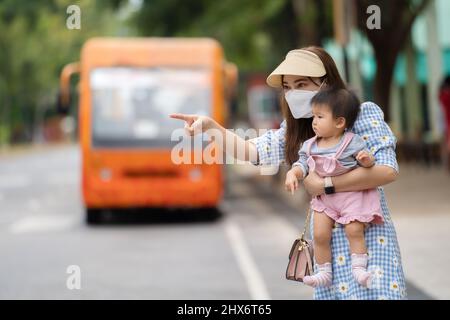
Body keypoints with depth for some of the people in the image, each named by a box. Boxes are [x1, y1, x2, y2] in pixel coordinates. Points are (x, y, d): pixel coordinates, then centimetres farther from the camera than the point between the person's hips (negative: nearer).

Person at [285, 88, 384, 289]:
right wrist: (292, 173, -17)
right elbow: (303, 165, 3)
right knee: (320, 235, -2)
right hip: (324, 197, 4)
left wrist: (366, 159, -33)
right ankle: (324, 274, 10)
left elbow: (368, 161, -10)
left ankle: (359, 269, -3)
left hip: (351, 195, -4)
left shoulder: (352, 142, -13)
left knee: (354, 230, -15)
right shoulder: (310, 146, 0)